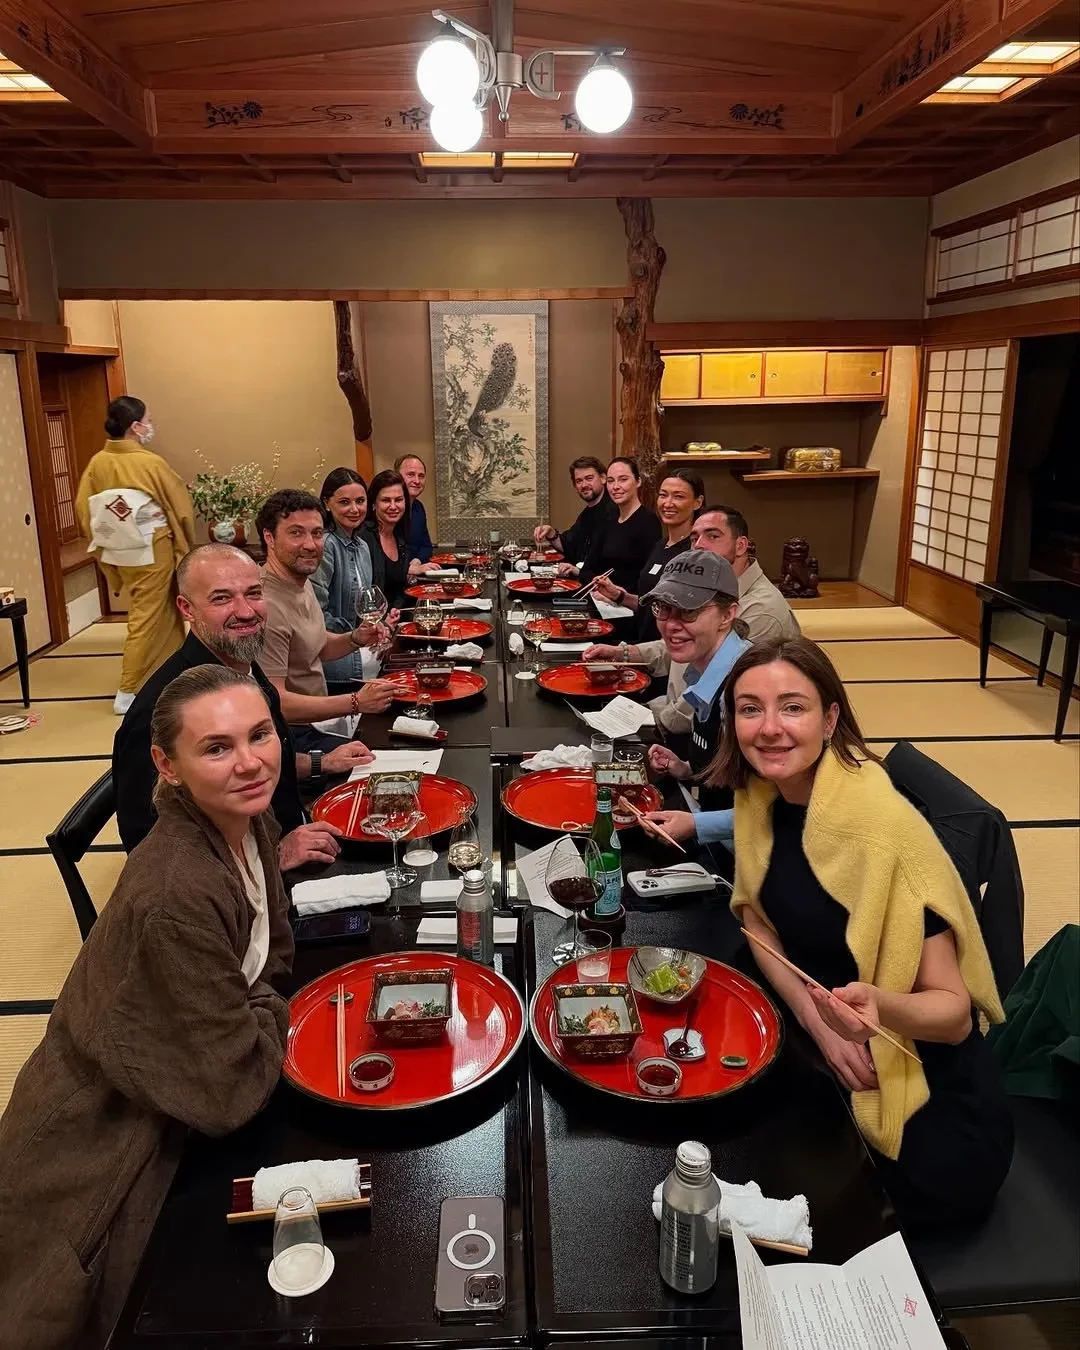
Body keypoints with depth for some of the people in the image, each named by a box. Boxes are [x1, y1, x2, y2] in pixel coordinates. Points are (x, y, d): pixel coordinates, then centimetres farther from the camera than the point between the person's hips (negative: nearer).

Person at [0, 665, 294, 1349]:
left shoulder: (251, 823, -13)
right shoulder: (177, 895, -38)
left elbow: (272, 951, 4)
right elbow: (232, 1093, -30)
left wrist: (256, 1013, -14)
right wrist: (275, 1015, -13)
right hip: (95, 1158, -6)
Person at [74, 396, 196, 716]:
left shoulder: (97, 463, -2)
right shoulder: (150, 463, -16)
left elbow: (82, 509, 1)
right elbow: (181, 508, -8)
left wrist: (104, 544, 13)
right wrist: (186, 545, 8)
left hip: (119, 553, 6)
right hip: (153, 553, -6)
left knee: (164, 614, 21)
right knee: (147, 619, 1)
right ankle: (127, 693, 2)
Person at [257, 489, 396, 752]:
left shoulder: (302, 582, 7)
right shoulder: (267, 606, -25)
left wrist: (355, 640, 0)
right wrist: (356, 702, -25)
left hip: (318, 718, 10)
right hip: (292, 736, -10)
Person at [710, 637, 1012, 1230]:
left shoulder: (884, 826, -28)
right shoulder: (759, 793, -8)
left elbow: (954, 1011, -20)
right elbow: (756, 916, 3)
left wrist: (879, 1005, -42)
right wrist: (816, 1016, -14)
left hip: (923, 1096, -6)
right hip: (812, 1049, 6)